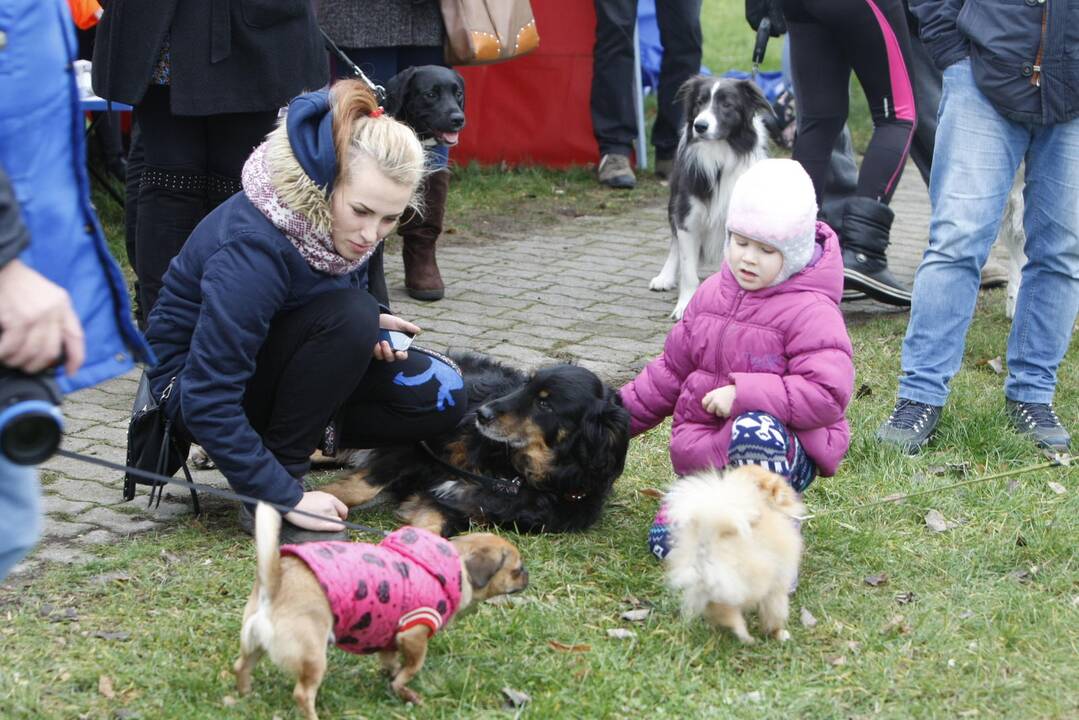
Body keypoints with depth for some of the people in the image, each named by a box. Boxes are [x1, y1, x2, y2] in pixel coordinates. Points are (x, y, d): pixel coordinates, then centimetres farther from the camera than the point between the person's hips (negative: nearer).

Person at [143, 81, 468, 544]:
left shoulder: (350, 219, -12)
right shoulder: (253, 248, -34)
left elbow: (369, 294, 11)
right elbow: (208, 400, -34)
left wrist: (375, 324, -13)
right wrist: (285, 498, -34)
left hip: (276, 357, 7)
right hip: (191, 380, -7)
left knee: (441, 396, -12)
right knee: (349, 315, -32)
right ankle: (278, 485, -21)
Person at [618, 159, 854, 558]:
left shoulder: (811, 311, -13)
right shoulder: (712, 293, 8)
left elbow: (828, 395, -22)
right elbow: (672, 369, 18)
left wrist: (743, 394, -25)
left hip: (786, 450, -6)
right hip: (704, 456, 6)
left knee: (754, 429, -41)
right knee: (668, 540, -14)